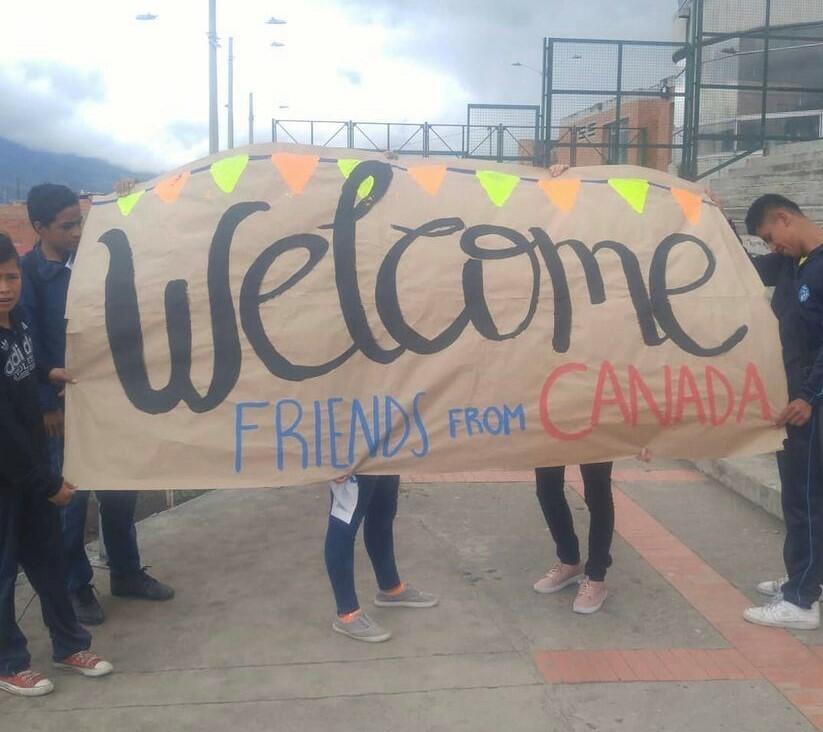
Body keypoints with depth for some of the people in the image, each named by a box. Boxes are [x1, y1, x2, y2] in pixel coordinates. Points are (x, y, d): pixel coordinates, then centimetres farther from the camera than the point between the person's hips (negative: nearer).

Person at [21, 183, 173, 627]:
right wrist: (47, 404, -13)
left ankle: (126, 573, 30)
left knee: (120, 490, 14)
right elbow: (27, 348, -12)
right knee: (70, 497, 5)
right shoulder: (26, 274, -11)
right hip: (63, 404, -5)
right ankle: (75, 586, 22)